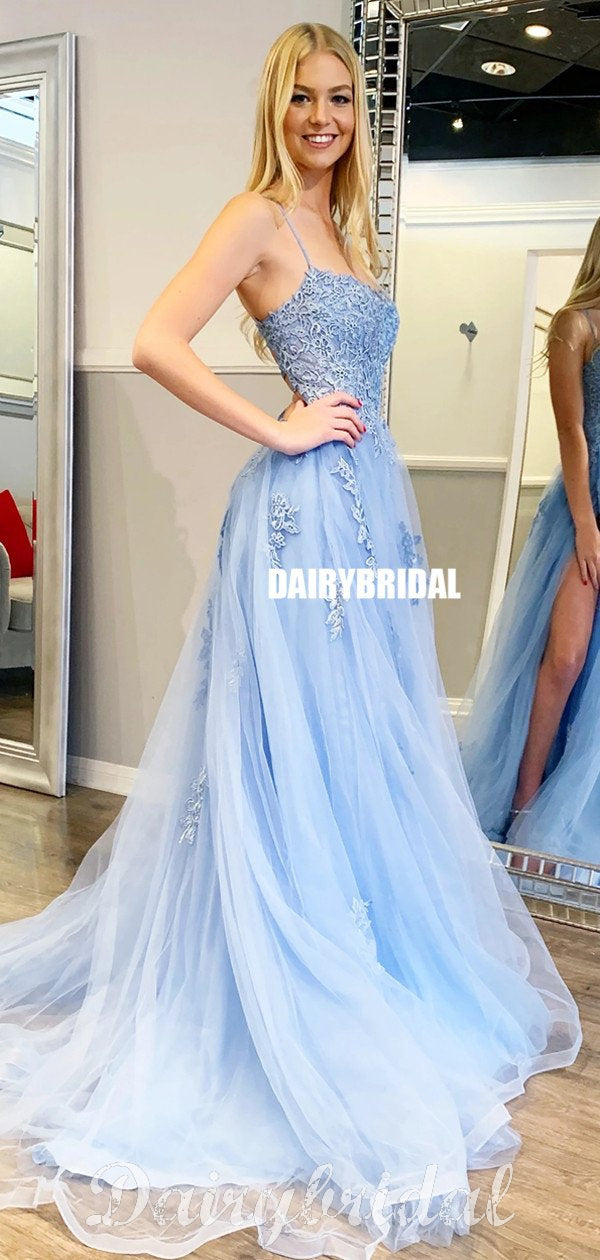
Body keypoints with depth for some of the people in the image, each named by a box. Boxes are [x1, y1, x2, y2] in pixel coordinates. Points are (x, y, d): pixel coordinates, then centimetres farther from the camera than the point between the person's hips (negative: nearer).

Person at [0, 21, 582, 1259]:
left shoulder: (348, 226, 21)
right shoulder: (258, 215, -4)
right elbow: (156, 342, -17)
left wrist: (397, 501, 17)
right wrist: (280, 430, -15)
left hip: (372, 505, 9)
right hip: (303, 508, -8)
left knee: (367, 746, 14)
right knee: (294, 752, -2)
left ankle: (370, 969, 33)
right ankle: (293, 1018, 14)